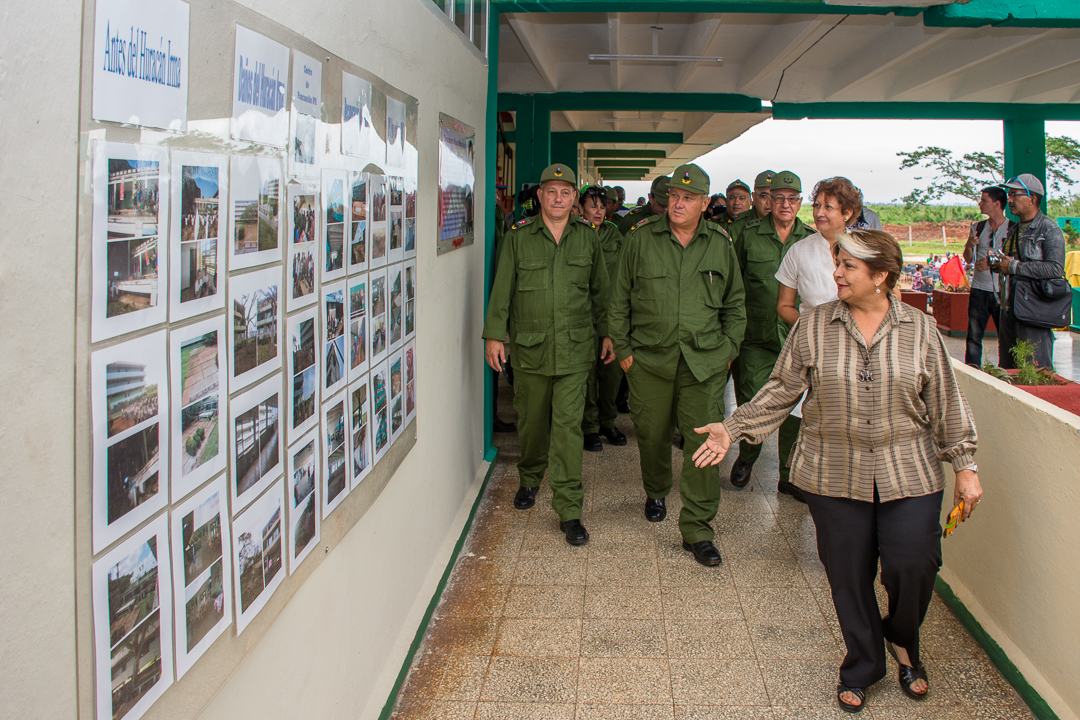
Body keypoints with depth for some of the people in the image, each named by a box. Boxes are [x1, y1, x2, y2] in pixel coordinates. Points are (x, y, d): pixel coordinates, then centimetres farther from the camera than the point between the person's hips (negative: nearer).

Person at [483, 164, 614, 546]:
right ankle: (530, 478, 39)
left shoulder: (588, 237, 6)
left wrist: (606, 332, 12)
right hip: (529, 347, 1)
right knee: (532, 420, 12)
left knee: (568, 424, -5)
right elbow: (502, 289, 3)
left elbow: (600, 290, 14)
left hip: (575, 347, 0)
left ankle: (568, 510, -1)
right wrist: (494, 334, -1)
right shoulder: (518, 237, 3)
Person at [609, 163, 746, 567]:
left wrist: (728, 349, 7)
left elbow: (734, 303, 15)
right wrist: (622, 348, 2)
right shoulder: (641, 239, 2)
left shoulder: (720, 245, 6)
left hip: (705, 362, 0)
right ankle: (656, 493, 42)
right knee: (652, 435, 11)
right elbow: (619, 299, 6)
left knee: (705, 442, -6)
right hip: (650, 358, 0)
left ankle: (697, 529, 3)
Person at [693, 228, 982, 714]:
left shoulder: (919, 330, 0)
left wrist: (965, 465, 3)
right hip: (835, 474, 0)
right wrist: (733, 429, -3)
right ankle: (862, 665, 31)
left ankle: (903, 641, 28)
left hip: (908, 473, 0)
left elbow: (946, 404, 5)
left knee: (914, 565, -6)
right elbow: (781, 390, 4)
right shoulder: (813, 326, -1)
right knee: (848, 574, 7)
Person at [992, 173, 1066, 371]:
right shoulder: (1013, 230, 17)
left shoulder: (1049, 229, -8)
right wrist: (997, 263, 5)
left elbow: (1055, 268, -21)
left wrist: (1014, 266, -16)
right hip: (1009, 308, 8)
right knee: (1007, 370, 12)